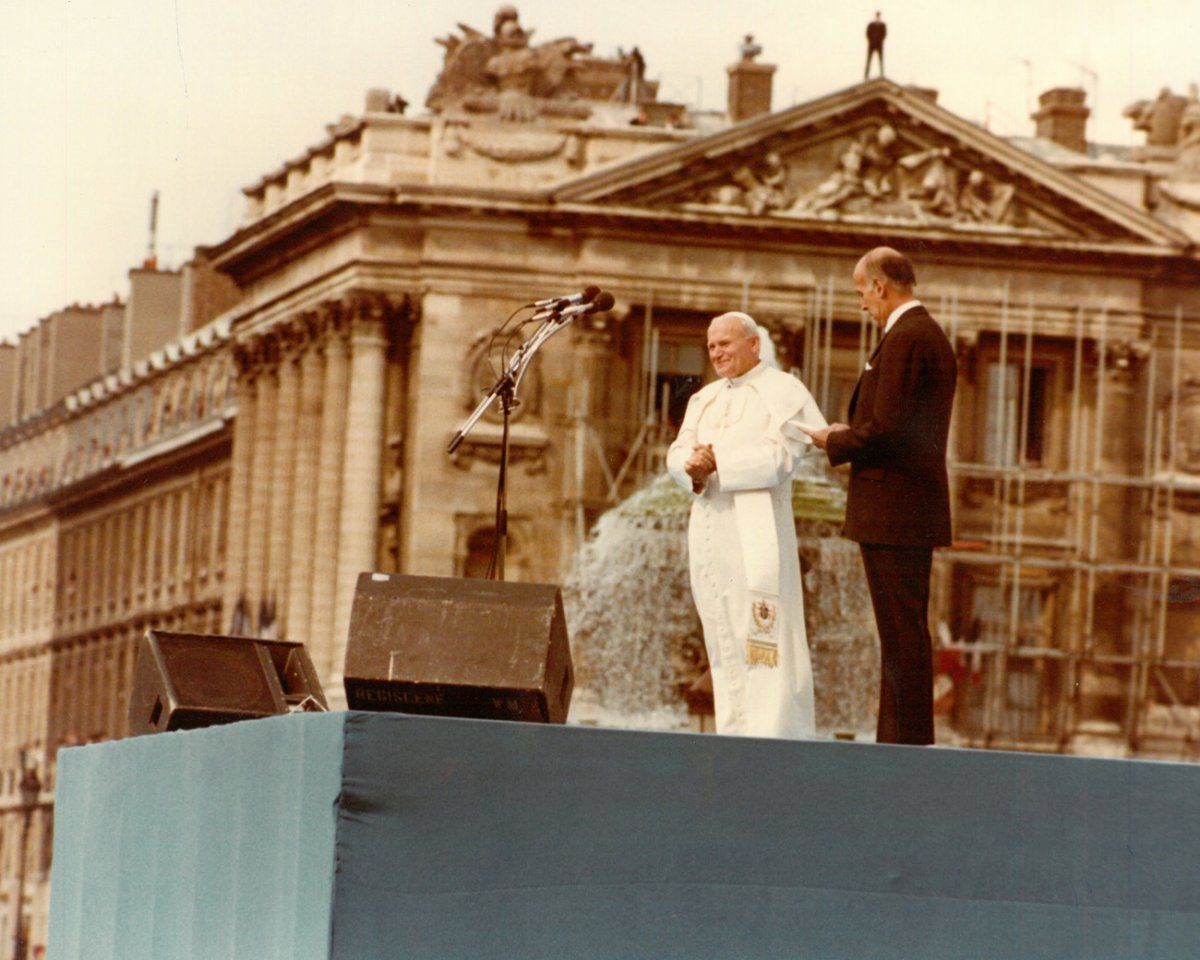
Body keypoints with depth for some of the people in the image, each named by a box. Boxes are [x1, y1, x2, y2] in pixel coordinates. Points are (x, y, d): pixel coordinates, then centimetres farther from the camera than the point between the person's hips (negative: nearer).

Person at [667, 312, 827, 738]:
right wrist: (693, 467, -12)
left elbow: (780, 455, -13)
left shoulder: (782, 391, -1)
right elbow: (678, 453, 11)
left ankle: (777, 733, -13)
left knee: (765, 635, -11)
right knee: (723, 636, 5)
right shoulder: (704, 400, 20)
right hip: (709, 524, 7)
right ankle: (735, 731, 7)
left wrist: (717, 462, -19)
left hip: (758, 528, -7)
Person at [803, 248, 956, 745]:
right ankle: (900, 742, 17)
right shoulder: (931, 335, 18)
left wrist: (834, 442, -5)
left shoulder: (904, 339, -15)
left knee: (902, 635, -9)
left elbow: (886, 430, -21)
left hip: (892, 512, -11)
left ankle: (908, 743, -8)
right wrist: (850, 433, 13)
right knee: (904, 634, 13)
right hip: (917, 512, 11)